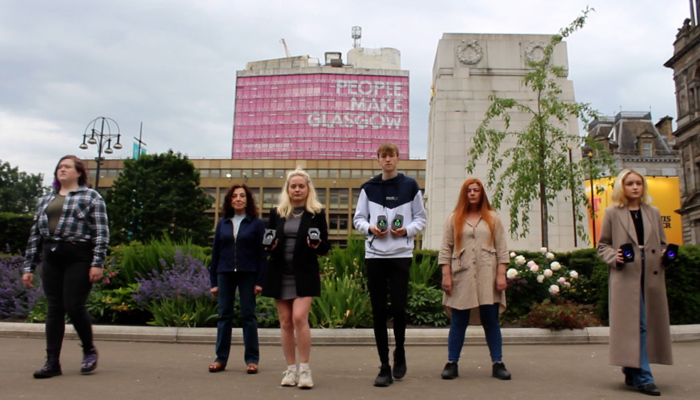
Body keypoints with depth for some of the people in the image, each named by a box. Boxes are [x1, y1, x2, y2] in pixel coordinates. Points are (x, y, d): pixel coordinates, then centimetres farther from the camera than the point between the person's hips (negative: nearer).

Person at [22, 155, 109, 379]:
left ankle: (89, 350, 16)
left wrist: (98, 263, -15)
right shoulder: (45, 201, 20)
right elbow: (35, 235, 19)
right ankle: (52, 362, 9)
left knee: (74, 306, -7)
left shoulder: (91, 197, 3)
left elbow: (101, 233, -6)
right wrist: (29, 267, 14)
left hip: (78, 257, -5)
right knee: (54, 309, 4)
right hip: (51, 258, 5)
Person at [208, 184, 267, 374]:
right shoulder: (222, 224, 10)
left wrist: (260, 281, -8)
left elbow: (262, 254, -1)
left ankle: (252, 359, 9)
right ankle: (221, 358, 13)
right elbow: (215, 253, 11)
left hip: (248, 275, -3)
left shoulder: (256, 223, 2)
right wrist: (213, 281, 8)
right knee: (224, 316, 6)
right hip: (225, 274, 3)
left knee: (248, 316, 2)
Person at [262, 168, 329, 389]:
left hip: (305, 274, -3)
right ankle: (291, 369, 16)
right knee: (285, 322, 6)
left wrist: (317, 245, -20)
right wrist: (269, 246, -8)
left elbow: (325, 248, 2)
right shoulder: (276, 212, 9)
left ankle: (305, 369, -3)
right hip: (279, 274, 3)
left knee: (299, 318, -15)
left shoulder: (317, 213, 2)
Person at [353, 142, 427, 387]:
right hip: (374, 255, 1)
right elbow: (358, 218, 11)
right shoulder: (368, 187, 7)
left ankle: (399, 354, 25)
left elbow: (421, 218, 8)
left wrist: (407, 230, -11)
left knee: (398, 308, -3)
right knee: (379, 311, 2)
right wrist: (369, 228, -10)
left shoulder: (410, 186, 5)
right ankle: (385, 367, 11)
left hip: (401, 255, -1)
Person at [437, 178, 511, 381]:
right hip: (462, 277, 0)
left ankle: (498, 364, 11)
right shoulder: (454, 219, 9)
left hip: (487, 277, 1)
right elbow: (445, 249, 4)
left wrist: (501, 275, -3)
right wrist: (446, 276, -4)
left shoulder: (492, 218, 11)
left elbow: (501, 249, 6)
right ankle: (451, 364, 9)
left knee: (491, 320, 4)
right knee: (458, 321, 4)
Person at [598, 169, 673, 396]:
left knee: (652, 324, 8)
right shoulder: (612, 213, 5)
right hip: (626, 276, -5)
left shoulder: (653, 213, 16)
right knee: (636, 325, -8)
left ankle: (631, 373, 20)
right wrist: (614, 257, -14)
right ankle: (642, 378, -5)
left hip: (651, 276, 5)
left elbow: (662, 244, 19)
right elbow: (603, 245, 5)